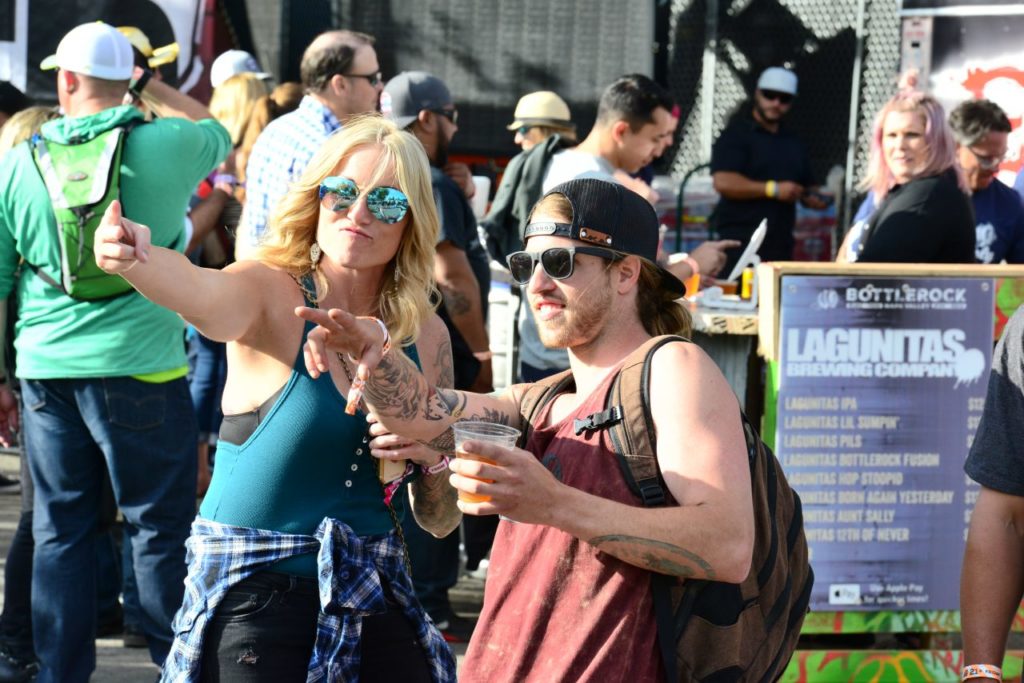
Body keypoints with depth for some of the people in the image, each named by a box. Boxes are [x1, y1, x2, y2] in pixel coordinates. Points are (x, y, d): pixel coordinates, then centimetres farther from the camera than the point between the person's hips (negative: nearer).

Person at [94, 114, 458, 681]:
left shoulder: (426, 336, 5)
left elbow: (440, 522, 12)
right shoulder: (270, 294, -8)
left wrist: (433, 457, -9)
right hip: (253, 593, -4)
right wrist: (135, 260, -56)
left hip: (373, 599, 5)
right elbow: (196, 291, -35)